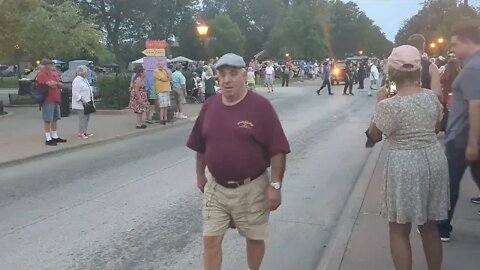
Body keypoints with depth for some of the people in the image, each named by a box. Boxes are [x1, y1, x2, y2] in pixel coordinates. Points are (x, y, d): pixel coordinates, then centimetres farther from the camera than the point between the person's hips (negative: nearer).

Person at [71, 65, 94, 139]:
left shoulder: (85, 79, 16)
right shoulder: (77, 80, -14)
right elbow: (75, 92, -19)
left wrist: (91, 99, 15)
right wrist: (82, 100, -22)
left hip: (86, 103, 9)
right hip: (80, 104, -9)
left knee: (87, 117, 11)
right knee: (82, 117, -9)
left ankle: (85, 132, 20)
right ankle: (80, 133, -2)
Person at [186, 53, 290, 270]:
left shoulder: (260, 106, -12)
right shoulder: (210, 105, 1)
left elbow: (277, 150, -13)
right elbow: (200, 147, 12)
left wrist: (275, 185, -15)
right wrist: (200, 175, 15)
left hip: (251, 188, -3)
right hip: (216, 188, 4)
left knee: (255, 238, 15)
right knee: (211, 240, 6)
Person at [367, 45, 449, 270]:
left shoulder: (389, 105, -18)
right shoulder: (431, 97, 0)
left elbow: (374, 135, -4)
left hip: (405, 165, -6)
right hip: (434, 160, 7)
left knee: (399, 230, 8)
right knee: (429, 225, 22)